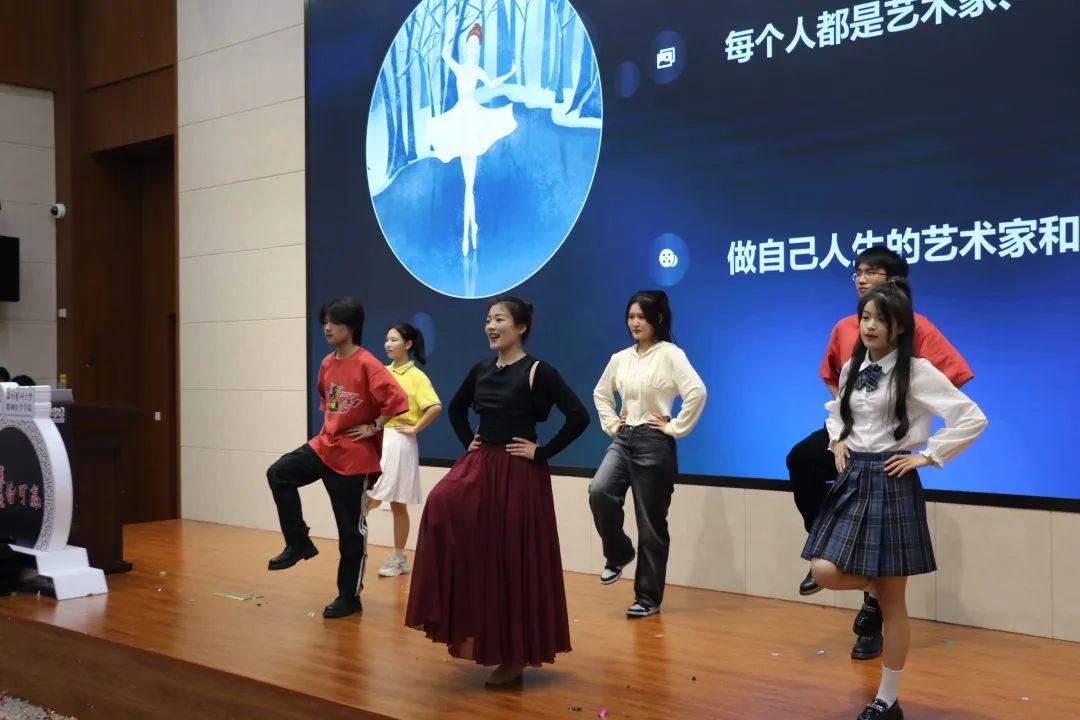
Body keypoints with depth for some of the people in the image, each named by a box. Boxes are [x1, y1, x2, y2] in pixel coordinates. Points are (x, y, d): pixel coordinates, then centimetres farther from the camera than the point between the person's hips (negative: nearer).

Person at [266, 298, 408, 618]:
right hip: (324, 445, 7)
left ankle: (349, 597, 15)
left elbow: (398, 399, -26)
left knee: (351, 529, 2)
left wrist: (374, 427, -17)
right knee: (279, 474, -8)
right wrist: (331, 425, 12)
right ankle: (299, 543, 5)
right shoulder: (327, 363, 5)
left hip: (354, 456, -7)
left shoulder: (366, 364, -18)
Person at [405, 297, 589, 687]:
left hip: (519, 474, -6)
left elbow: (579, 416, -17)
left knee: (514, 560, -1)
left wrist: (542, 452, -14)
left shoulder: (537, 371, -10)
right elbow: (456, 409, 26)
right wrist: (468, 441, 11)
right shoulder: (481, 370, 8)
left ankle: (515, 654, 14)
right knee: (441, 506, -19)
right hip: (479, 464, 6)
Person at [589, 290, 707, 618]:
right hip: (623, 439, 5)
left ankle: (648, 597, 12)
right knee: (599, 492, -20)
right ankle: (618, 554, 6)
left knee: (651, 522, 1)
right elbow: (600, 393, 26)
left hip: (654, 443, -5)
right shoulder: (620, 358, 10)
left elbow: (697, 392, -20)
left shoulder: (670, 354, -8)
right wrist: (611, 424, 13)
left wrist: (675, 428, -16)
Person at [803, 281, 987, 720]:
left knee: (892, 601, 1)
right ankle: (880, 583, 21)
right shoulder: (852, 369, 9)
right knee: (824, 573, -12)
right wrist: (837, 442, 10)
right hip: (852, 480, 6)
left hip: (891, 484, -6)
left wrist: (928, 456, -12)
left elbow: (973, 419, -13)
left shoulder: (918, 372, -9)